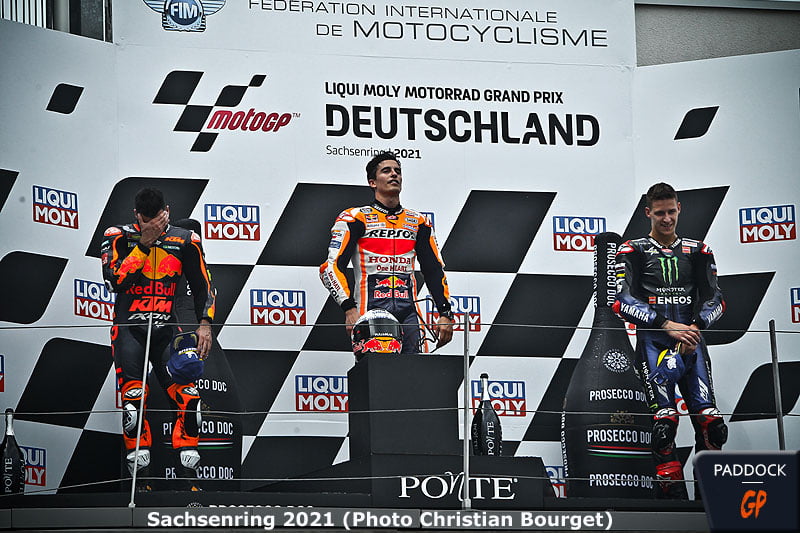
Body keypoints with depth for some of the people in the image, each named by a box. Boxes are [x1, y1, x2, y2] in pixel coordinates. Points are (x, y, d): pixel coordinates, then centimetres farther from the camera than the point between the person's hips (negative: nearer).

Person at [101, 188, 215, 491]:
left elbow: (202, 285, 12)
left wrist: (205, 323, 0)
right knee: (133, 403, -12)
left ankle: (190, 480, -1)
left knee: (188, 399, -9)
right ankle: (140, 481, -4)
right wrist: (144, 243, -17)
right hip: (128, 327, -2)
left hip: (166, 329, 2)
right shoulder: (119, 237, -2)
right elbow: (115, 281, -15)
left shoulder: (185, 241, 4)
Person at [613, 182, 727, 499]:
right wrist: (667, 325, -13)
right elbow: (624, 302, -4)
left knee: (711, 422, -9)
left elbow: (714, 298, 13)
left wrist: (695, 326, -7)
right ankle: (673, 495, -14)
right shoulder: (633, 251, 6)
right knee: (665, 422, -18)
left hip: (692, 340, 3)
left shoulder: (698, 252, 17)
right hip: (653, 341, -3)